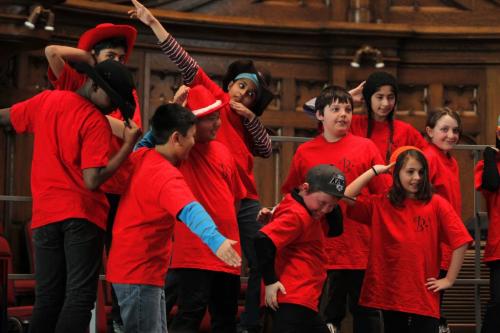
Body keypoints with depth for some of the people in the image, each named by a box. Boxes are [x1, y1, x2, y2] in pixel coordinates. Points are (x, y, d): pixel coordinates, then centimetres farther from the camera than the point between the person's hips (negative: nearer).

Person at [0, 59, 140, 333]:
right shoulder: (96, 122, -12)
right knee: (79, 296, -5)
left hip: (45, 214, 6)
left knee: (47, 298, 10)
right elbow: (92, 180, -19)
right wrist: (129, 145, -14)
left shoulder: (45, 100, 6)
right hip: (82, 214, -6)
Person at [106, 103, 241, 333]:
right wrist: (215, 239, -57)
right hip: (139, 273, -10)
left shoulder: (142, 158, 5)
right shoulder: (166, 176, -23)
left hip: (141, 269, 10)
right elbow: (190, 211, -42)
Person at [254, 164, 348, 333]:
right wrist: (270, 281, -21)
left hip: (304, 300, 11)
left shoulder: (307, 210, 14)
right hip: (293, 302, -11)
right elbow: (263, 240, -28)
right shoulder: (297, 215, -17)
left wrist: (333, 205, 4)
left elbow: (334, 229, 22)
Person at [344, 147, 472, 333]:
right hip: (388, 294, 2)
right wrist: (374, 171, -4)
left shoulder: (436, 204, -2)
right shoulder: (380, 204, 4)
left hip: (424, 296, -2)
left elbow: (460, 241, -4)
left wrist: (449, 279, -4)